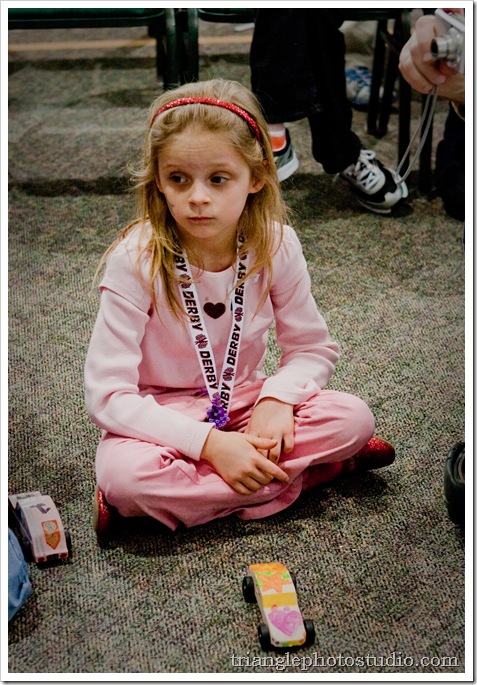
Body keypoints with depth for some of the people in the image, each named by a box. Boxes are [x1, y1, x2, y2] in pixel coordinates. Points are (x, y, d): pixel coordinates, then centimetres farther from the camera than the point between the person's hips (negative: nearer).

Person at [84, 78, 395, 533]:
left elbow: (313, 348, -1)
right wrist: (209, 443, -30)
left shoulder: (275, 245, -12)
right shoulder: (136, 259, -22)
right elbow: (107, 392, -23)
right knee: (123, 475, -35)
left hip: (242, 402, 3)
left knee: (353, 418, -19)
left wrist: (276, 397, -23)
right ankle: (313, 464, -20)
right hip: (159, 417, -2)